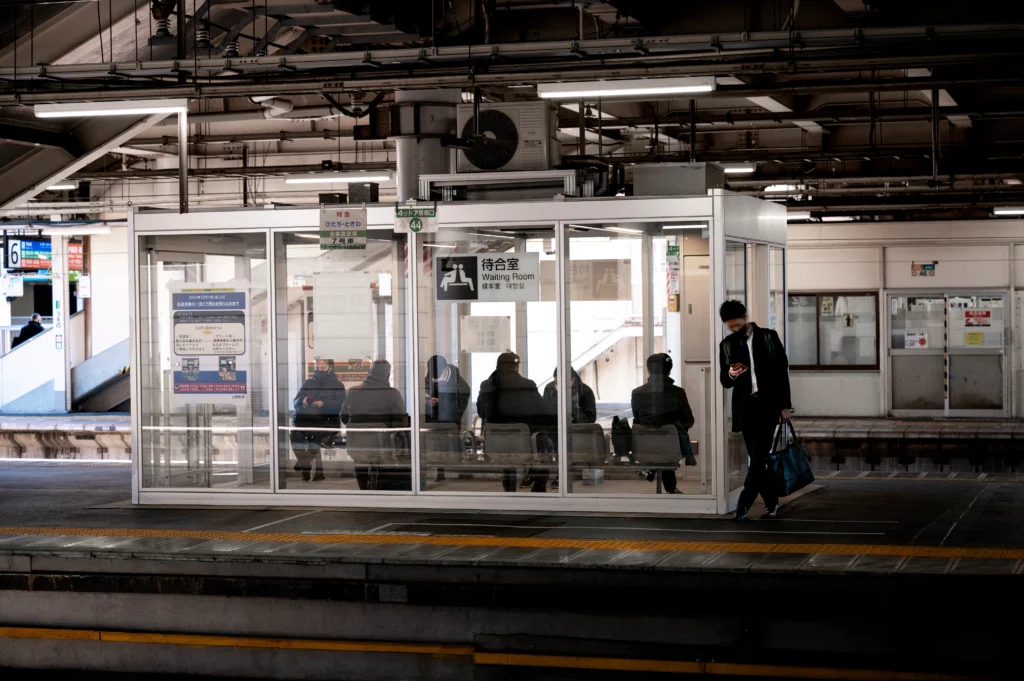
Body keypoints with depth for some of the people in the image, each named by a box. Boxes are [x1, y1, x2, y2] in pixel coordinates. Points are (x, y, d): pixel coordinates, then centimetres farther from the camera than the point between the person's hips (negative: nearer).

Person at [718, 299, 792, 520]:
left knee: (758, 456, -13)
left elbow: (782, 371, 2)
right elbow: (724, 381, 11)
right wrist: (730, 375, -13)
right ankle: (772, 504, 11)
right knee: (757, 458, 4)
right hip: (745, 407, 3)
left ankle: (744, 503, -15)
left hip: (768, 404, -3)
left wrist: (785, 405, -4)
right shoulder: (727, 344, 9)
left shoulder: (769, 338, 1)